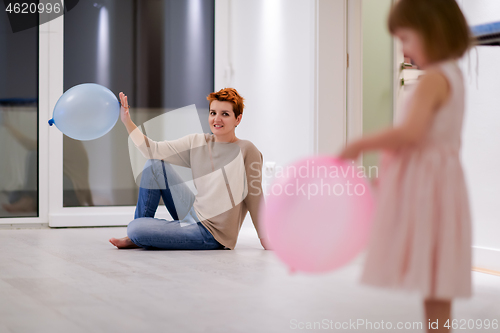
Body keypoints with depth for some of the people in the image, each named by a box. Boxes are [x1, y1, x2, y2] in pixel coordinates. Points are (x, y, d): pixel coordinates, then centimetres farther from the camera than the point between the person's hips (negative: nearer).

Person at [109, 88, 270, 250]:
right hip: (193, 214, 7)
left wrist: (264, 237, -12)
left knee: (134, 229, -16)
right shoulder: (197, 142, 3)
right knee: (154, 164, 3)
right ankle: (140, 235, 10)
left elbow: (255, 198, -12)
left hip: (212, 234, -7)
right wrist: (127, 122, -7)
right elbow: (153, 150, 1)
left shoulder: (247, 151, -15)